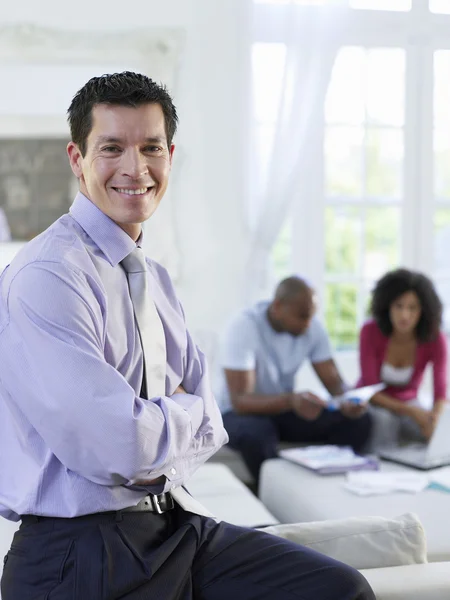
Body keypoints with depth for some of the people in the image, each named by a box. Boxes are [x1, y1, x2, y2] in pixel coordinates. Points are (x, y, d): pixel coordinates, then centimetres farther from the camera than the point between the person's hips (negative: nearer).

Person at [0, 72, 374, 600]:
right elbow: (115, 447, -23)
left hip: (176, 524, 7)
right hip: (82, 556, -7)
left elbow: (208, 428, 11)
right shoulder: (45, 278, -16)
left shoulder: (154, 279, 12)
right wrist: (185, 409, -4)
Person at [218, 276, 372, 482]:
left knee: (358, 421, -16)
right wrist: (291, 400, -50)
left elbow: (334, 382, -5)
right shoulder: (243, 327, -26)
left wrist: (348, 401, -30)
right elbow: (240, 400, -32)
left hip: (284, 408, 5)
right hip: (239, 412, -5)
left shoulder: (313, 327, -10)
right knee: (254, 434, -40)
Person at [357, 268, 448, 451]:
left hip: (408, 403, 2)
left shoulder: (435, 339, -20)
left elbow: (441, 393, -24)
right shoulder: (370, 332, -24)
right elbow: (370, 389, -24)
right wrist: (410, 412, -38)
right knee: (383, 420, -38)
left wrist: (436, 417, -49)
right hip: (371, 403, -2)